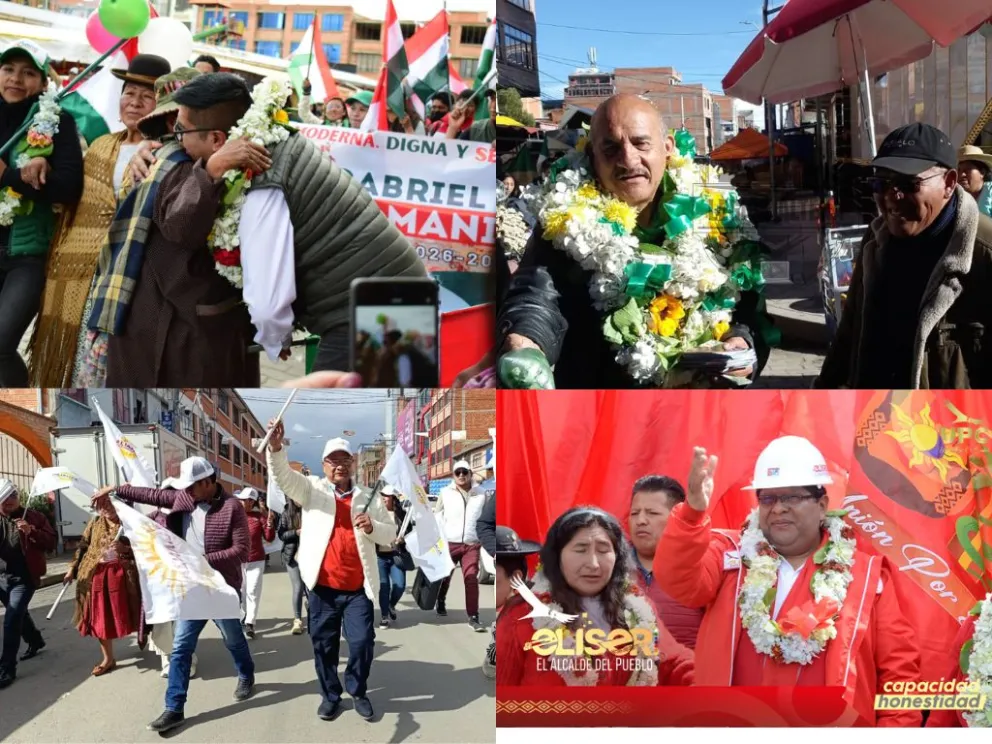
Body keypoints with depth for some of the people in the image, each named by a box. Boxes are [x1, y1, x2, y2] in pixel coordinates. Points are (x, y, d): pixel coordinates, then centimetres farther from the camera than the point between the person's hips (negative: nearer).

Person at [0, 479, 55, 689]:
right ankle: (35, 641, 46)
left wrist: (32, 532, -23)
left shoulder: (34, 517, -2)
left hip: (24, 578, -5)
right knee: (18, 615, 21)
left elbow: (51, 543, -6)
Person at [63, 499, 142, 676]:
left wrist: (124, 548, -21)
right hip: (97, 574, 4)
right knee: (100, 618, 5)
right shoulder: (94, 523, 9)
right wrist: (72, 568, 5)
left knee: (124, 614, 2)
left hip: (122, 574, -4)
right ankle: (108, 659, 17)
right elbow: (82, 546, 11)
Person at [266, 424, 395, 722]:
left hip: (358, 588, 1)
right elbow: (284, 476, -12)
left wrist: (373, 527, -13)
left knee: (363, 642, -2)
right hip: (323, 586, 0)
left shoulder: (368, 499, 9)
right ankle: (330, 695, 24)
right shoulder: (311, 489, 5)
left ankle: (358, 692, 20)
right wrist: (276, 447, -32)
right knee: (323, 644, 8)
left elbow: (390, 535, 10)